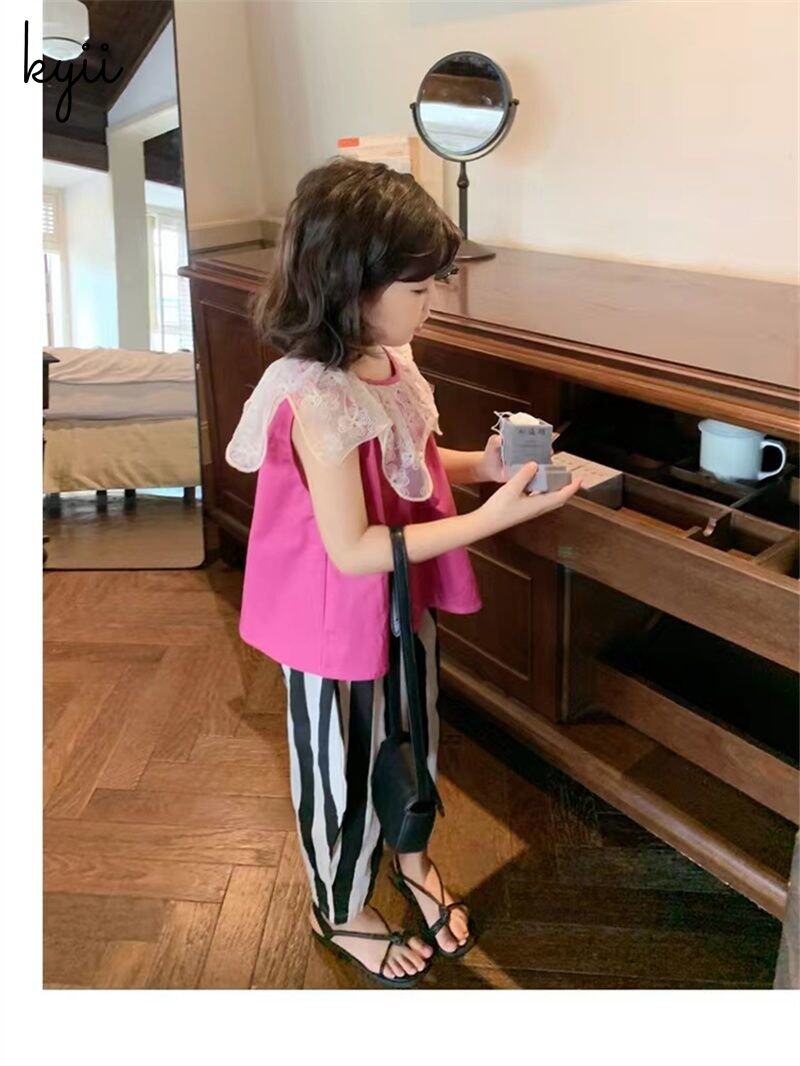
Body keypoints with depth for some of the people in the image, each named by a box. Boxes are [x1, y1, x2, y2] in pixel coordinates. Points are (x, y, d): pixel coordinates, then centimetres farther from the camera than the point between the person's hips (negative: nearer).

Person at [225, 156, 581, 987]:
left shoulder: (390, 361, -4)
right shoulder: (318, 400, -30)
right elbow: (352, 549, -29)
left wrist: (479, 465, -7)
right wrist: (488, 519, -29)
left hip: (406, 602, 8)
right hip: (340, 620, -8)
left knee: (413, 734, 26)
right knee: (344, 767, 15)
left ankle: (409, 855, 56)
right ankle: (341, 912, 43)